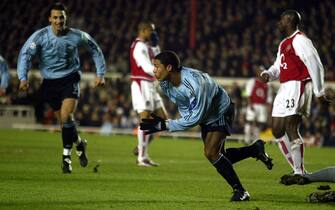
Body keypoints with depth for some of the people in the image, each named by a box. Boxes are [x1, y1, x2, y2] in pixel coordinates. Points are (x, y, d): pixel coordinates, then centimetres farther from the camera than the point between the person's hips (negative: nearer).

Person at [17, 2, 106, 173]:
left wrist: (100, 74, 4)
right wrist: (23, 78, -31)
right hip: (50, 82, 2)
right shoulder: (40, 36, -11)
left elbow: (95, 50, 8)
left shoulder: (76, 36, -8)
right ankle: (79, 144, 36)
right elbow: (25, 54, -18)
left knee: (66, 117, -21)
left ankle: (66, 156, -10)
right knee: (64, 121, 7)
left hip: (70, 80, -2)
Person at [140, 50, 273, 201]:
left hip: (221, 112, -8)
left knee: (211, 153, -21)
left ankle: (240, 191, -9)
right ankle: (255, 149, 33)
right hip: (206, 116, 9)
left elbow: (195, 117, -37)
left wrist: (165, 125, -38)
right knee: (218, 157, 12)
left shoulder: (194, 83, -40)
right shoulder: (165, 83, -16)